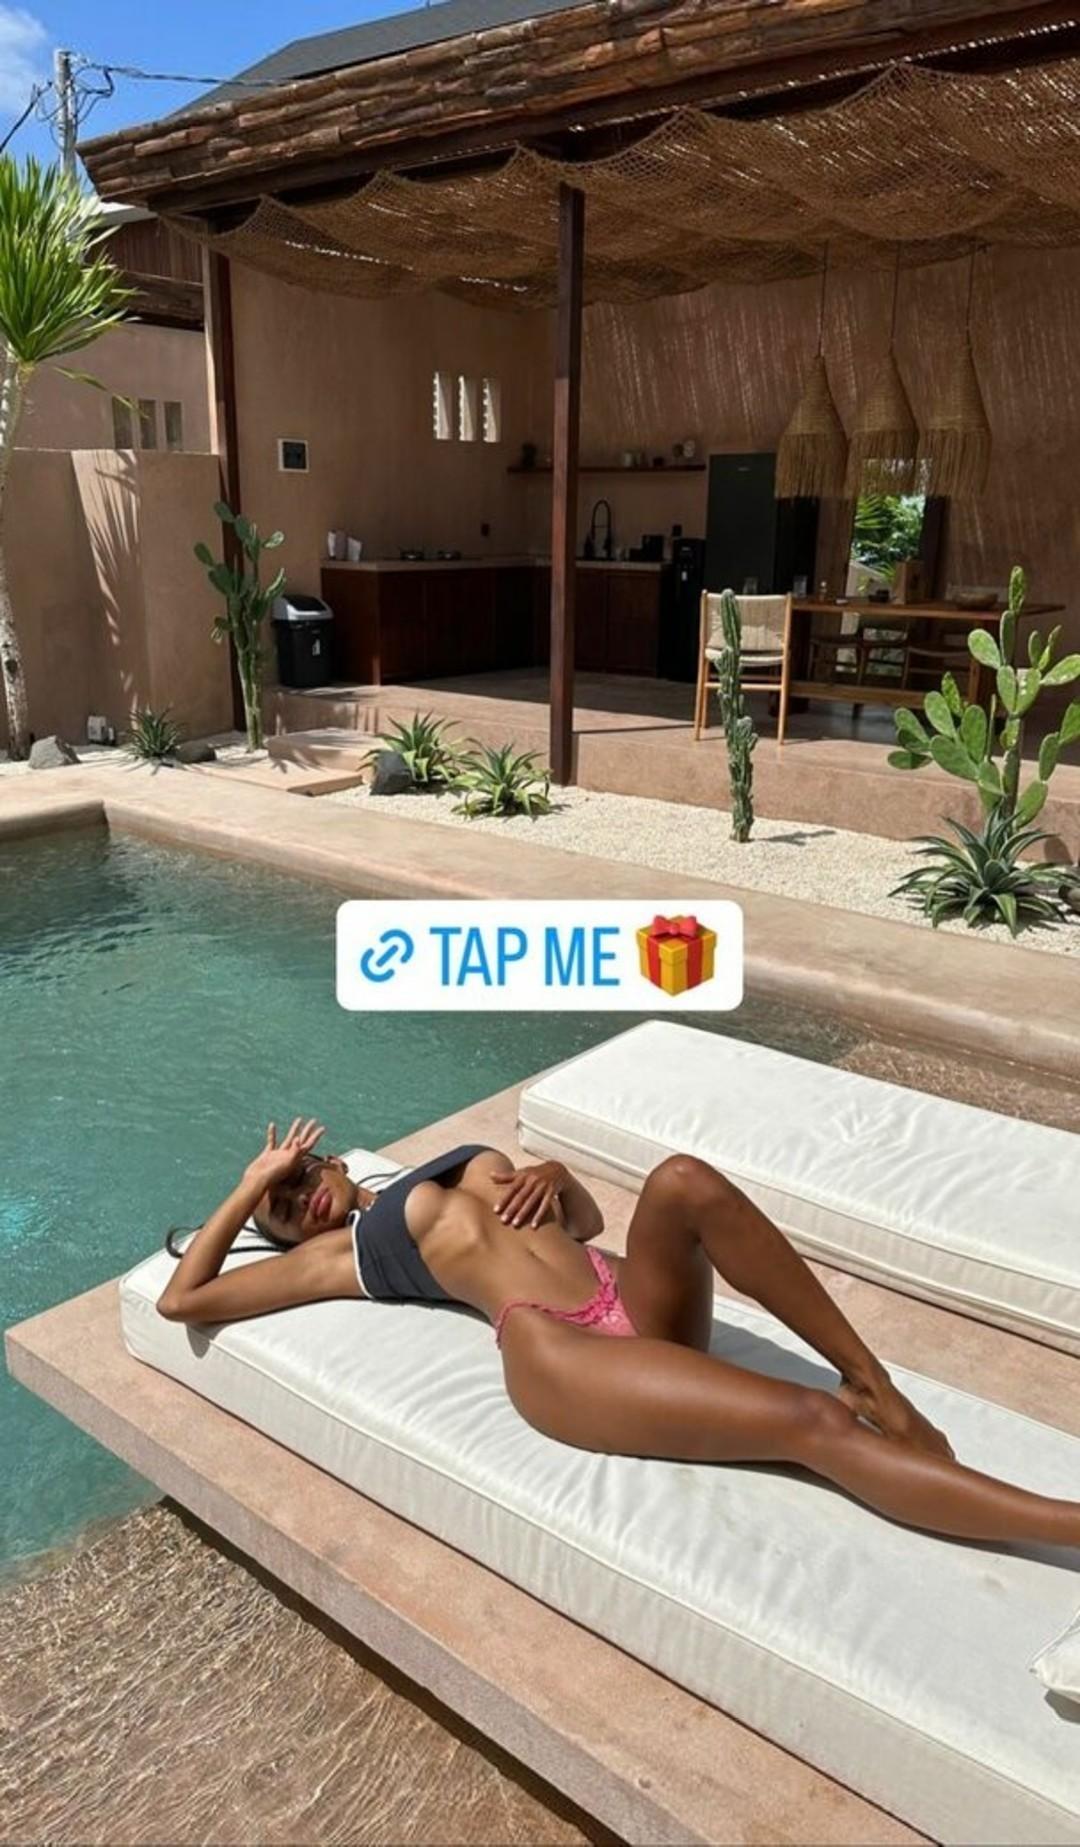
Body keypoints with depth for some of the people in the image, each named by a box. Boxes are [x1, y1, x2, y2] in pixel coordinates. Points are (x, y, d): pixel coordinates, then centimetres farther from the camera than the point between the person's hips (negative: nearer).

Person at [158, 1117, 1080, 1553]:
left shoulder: (458, 1165, 31)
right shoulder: (336, 1253, 17)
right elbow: (180, 1299, 14)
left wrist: (557, 1179, 10)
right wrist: (250, 1186, 19)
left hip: (636, 1300, 5)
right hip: (557, 1351, -5)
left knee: (682, 1179, -29)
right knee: (813, 1422, -24)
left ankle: (873, 1381, -20)